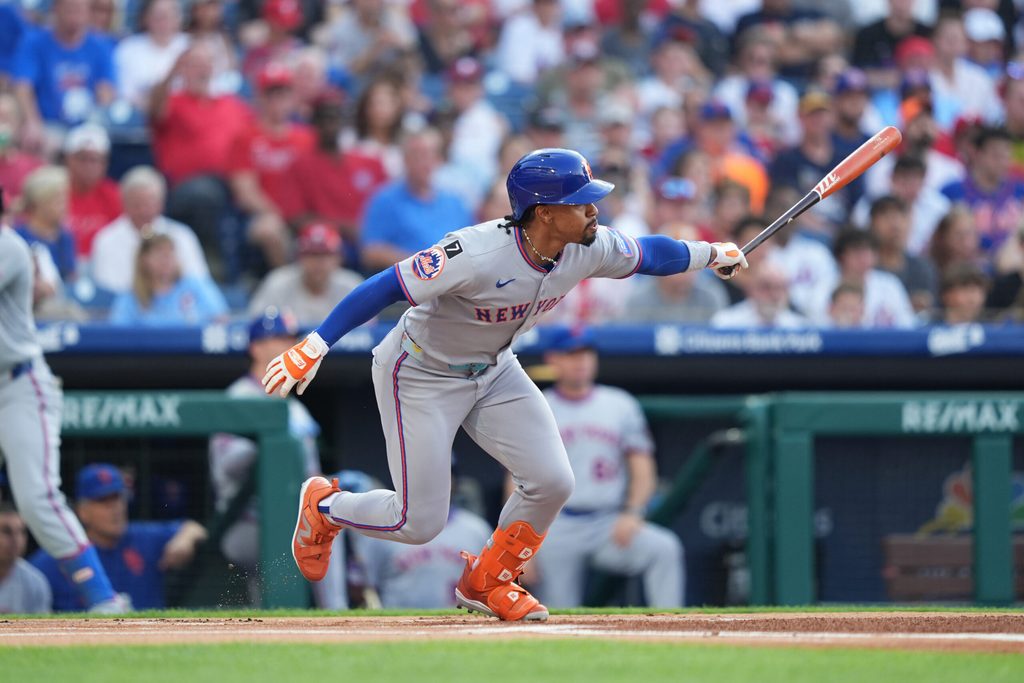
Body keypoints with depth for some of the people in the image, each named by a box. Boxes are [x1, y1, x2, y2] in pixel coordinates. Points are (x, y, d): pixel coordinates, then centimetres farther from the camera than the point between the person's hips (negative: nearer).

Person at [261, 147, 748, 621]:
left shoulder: (589, 249, -16)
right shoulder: (476, 255, -36)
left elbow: (647, 254, 7)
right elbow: (387, 287, -32)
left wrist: (710, 255, 9)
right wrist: (316, 345, -36)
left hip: (494, 371, 7)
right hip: (421, 375, -7)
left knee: (552, 482, -7)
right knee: (419, 523, -5)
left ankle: (485, 584, 18)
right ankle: (323, 506, 27)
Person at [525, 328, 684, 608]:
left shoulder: (620, 404, 10)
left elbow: (643, 472, 8)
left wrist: (632, 513, -11)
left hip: (610, 525, 1)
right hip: (556, 530, -1)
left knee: (664, 548, -26)